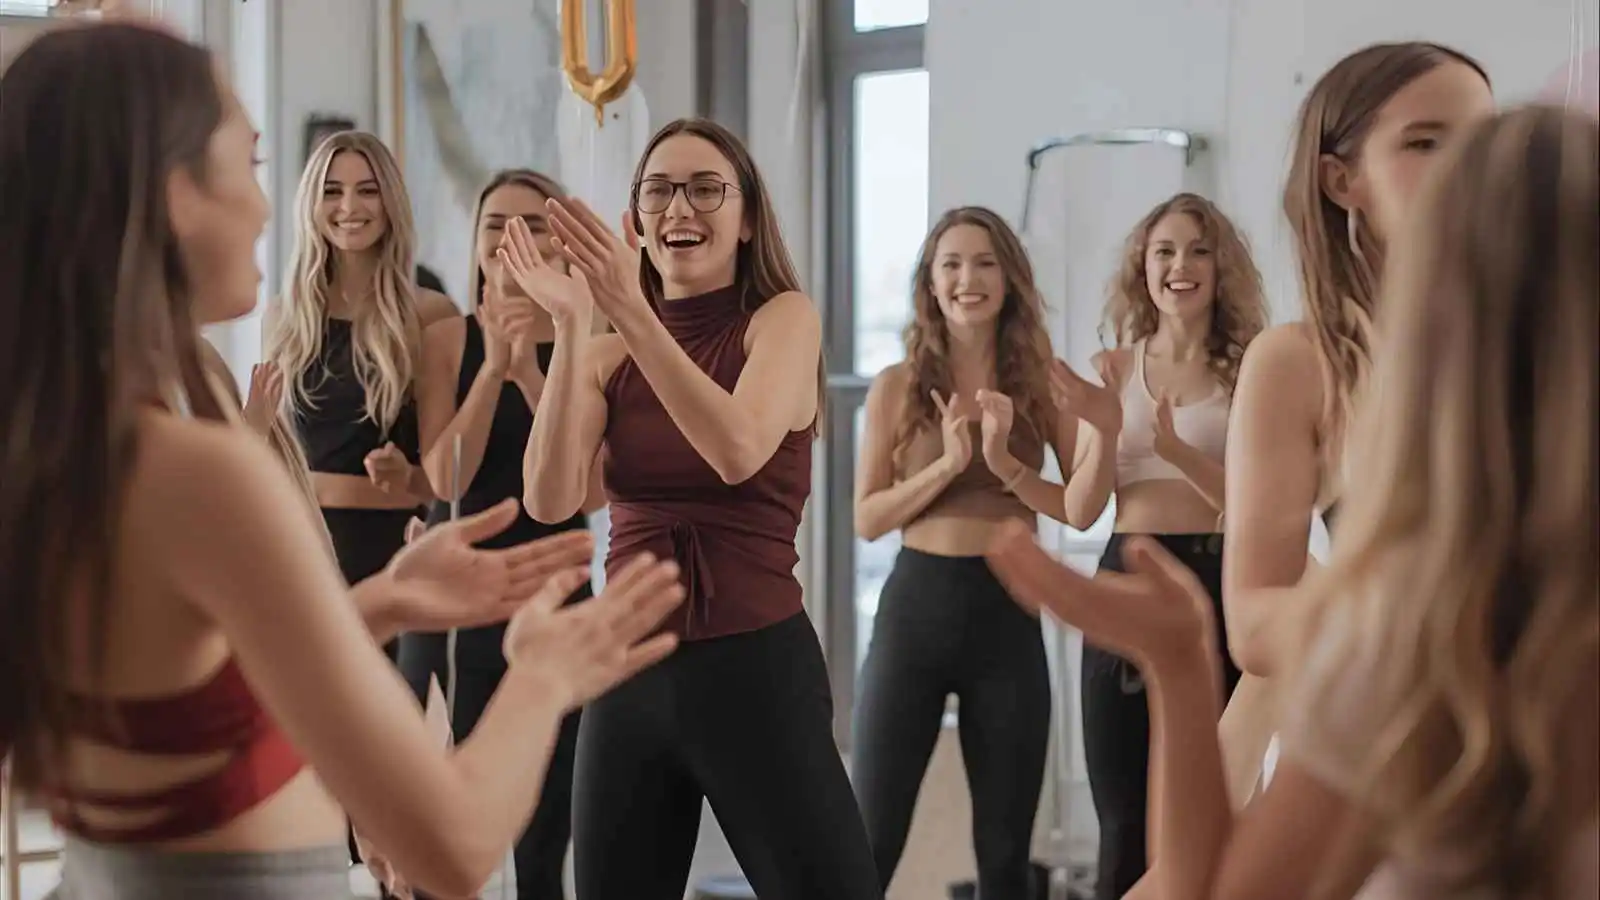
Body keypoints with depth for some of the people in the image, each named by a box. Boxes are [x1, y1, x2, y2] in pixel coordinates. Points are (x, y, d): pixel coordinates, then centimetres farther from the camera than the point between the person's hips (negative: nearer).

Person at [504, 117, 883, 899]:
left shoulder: (784, 317, -2)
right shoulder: (608, 356, 6)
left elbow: (738, 452, -22)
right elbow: (550, 499, -10)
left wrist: (633, 312, -27)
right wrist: (572, 326, -17)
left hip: (755, 668, -4)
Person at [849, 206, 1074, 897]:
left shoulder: (1041, 382, 3)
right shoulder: (897, 386, 1)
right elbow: (868, 519, -2)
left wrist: (1006, 464, -16)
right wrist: (948, 462, -15)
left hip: (1007, 614, 1)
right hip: (916, 607, -1)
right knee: (869, 841, -1)